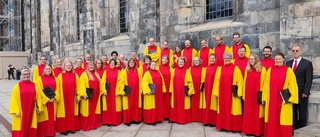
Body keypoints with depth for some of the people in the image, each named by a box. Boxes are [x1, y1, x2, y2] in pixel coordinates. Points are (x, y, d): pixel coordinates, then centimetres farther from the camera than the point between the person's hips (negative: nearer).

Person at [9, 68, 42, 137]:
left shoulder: (34, 85, 4)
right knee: (21, 127, 3)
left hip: (31, 111, 2)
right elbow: (14, 99, -6)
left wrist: (39, 108, 5)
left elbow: (38, 97, 7)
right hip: (21, 111, -2)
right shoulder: (17, 86, -4)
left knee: (30, 127, 7)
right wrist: (16, 111, -11)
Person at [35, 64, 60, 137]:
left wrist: (53, 98, -11)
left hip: (53, 101, 3)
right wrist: (47, 99, -14)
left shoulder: (55, 78, 9)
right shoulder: (40, 78, -2)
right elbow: (39, 90, -8)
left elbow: (57, 89, 3)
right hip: (43, 101, -3)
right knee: (44, 118, 1)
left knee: (52, 118, 8)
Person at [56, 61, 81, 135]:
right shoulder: (60, 76, -2)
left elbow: (78, 87, 4)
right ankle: (63, 129, 12)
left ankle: (72, 127, 19)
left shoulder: (75, 75, 3)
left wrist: (78, 96, 0)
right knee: (64, 113, 3)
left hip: (72, 97, 2)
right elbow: (58, 88, -1)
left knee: (72, 112, 9)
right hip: (63, 98, -2)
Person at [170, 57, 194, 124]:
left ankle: (183, 119, 15)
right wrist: (171, 90, 5)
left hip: (184, 91, -3)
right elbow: (172, 81, 7)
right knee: (176, 105, 11)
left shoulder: (187, 71, -3)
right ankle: (175, 118, 21)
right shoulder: (174, 70, 6)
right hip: (175, 91, 3)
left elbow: (190, 81, -5)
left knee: (183, 105, 4)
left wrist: (190, 91, -9)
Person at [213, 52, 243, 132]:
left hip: (232, 93, -3)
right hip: (222, 92, 4)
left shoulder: (236, 68, -2)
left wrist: (239, 93, -11)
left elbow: (240, 81, -5)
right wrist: (217, 92, 2)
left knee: (233, 109, 0)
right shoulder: (220, 68, 9)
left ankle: (234, 127, 10)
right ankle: (223, 126, 17)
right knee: (223, 110, 8)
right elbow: (217, 81, 8)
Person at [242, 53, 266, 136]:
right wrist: (244, 94, 5)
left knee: (257, 113, 3)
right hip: (248, 94, 4)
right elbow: (245, 82, 9)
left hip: (257, 94, -4)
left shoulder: (262, 69, -4)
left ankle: (258, 131, 14)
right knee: (248, 113, 10)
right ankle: (249, 130, 20)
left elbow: (263, 82, -7)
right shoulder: (247, 69, 9)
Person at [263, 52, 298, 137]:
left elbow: (293, 85, -3)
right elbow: (266, 85, 6)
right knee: (272, 119, 8)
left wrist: (292, 98, -8)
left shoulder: (289, 71, -3)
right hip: (271, 99, 2)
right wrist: (264, 98, 3)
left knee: (283, 119, 4)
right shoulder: (270, 70, 4)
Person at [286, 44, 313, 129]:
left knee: (302, 114, 6)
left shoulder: (307, 63, -3)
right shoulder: (288, 63, 11)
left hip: (302, 93, -4)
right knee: (292, 113, 10)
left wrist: (305, 92, -15)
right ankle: (293, 129, 20)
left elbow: (309, 80, -8)